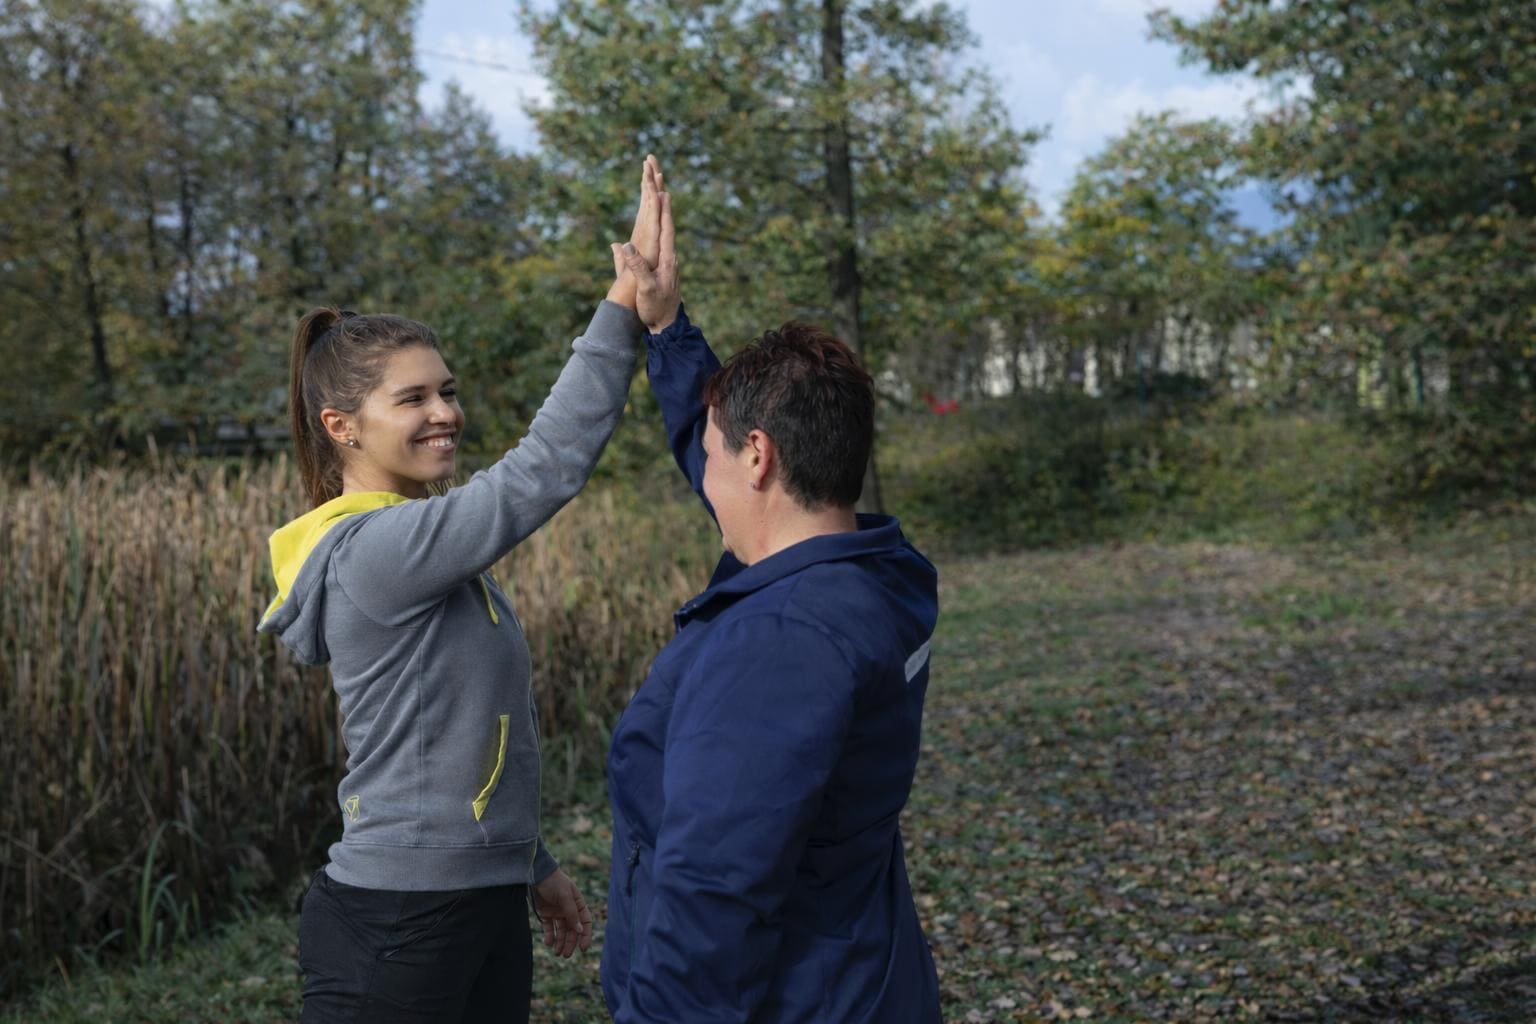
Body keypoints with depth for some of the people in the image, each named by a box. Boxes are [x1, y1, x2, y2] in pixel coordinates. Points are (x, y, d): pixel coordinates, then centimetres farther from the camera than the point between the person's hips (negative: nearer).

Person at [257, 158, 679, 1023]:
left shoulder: (429, 550, 10)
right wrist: (627, 297, -27)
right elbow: (549, 467, -26)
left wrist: (532, 865, 21)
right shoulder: (375, 550, -18)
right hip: (395, 932, -9)